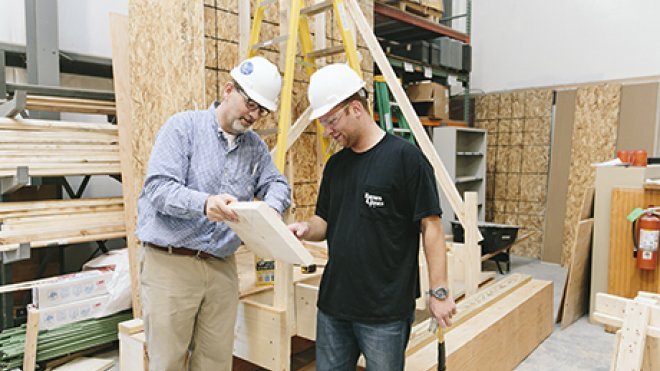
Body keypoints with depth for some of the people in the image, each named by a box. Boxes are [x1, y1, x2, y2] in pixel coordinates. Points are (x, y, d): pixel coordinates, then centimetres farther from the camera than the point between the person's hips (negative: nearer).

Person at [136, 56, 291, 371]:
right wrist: (204, 203, -34)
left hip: (222, 266, 5)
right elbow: (158, 187, -15)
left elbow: (277, 184, 10)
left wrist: (271, 207, -14)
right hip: (170, 262, -4)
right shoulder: (184, 126, -6)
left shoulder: (256, 146, 10)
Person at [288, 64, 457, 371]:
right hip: (332, 304, 6)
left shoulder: (405, 157, -11)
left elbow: (430, 226, -10)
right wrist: (306, 229, -7)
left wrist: (439, 291, -10)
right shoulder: (335, 164, 8)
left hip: (386, 311, -6)